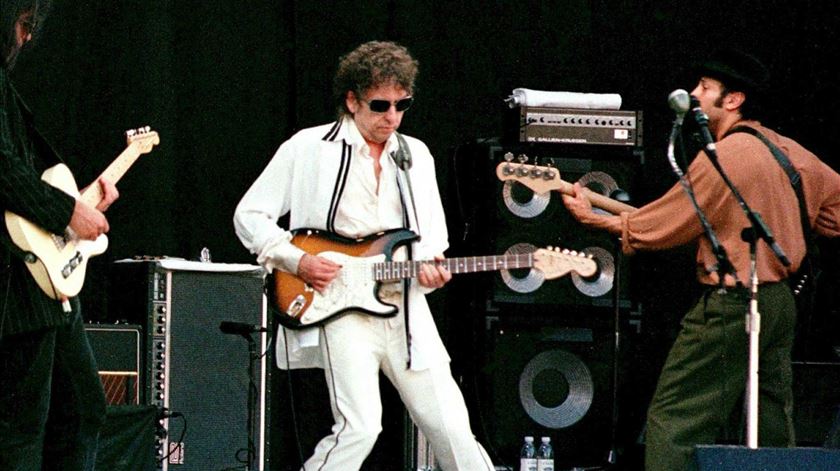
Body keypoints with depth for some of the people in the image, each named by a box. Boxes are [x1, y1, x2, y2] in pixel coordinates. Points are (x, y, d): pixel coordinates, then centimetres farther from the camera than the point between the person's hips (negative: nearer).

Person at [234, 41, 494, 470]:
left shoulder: (416, 156, 15)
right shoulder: (308, 149, 1)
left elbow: (432, 238, 20)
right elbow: (250, 215, 4)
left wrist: (430, 267, -4)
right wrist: (295, 260, -11)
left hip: (406, 309, 5)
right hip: (341, 310, -5)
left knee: (450, 427, 1)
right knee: (359, 427, -20)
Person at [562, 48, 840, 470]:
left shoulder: (722, 157, -15)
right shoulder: (788, 151, 9)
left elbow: (661, 225, -9)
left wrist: (593, 218, 3)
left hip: (731, 304, -9)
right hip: (780, 301, 9)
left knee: (672, 417, -6)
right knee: (773, 429, 11)